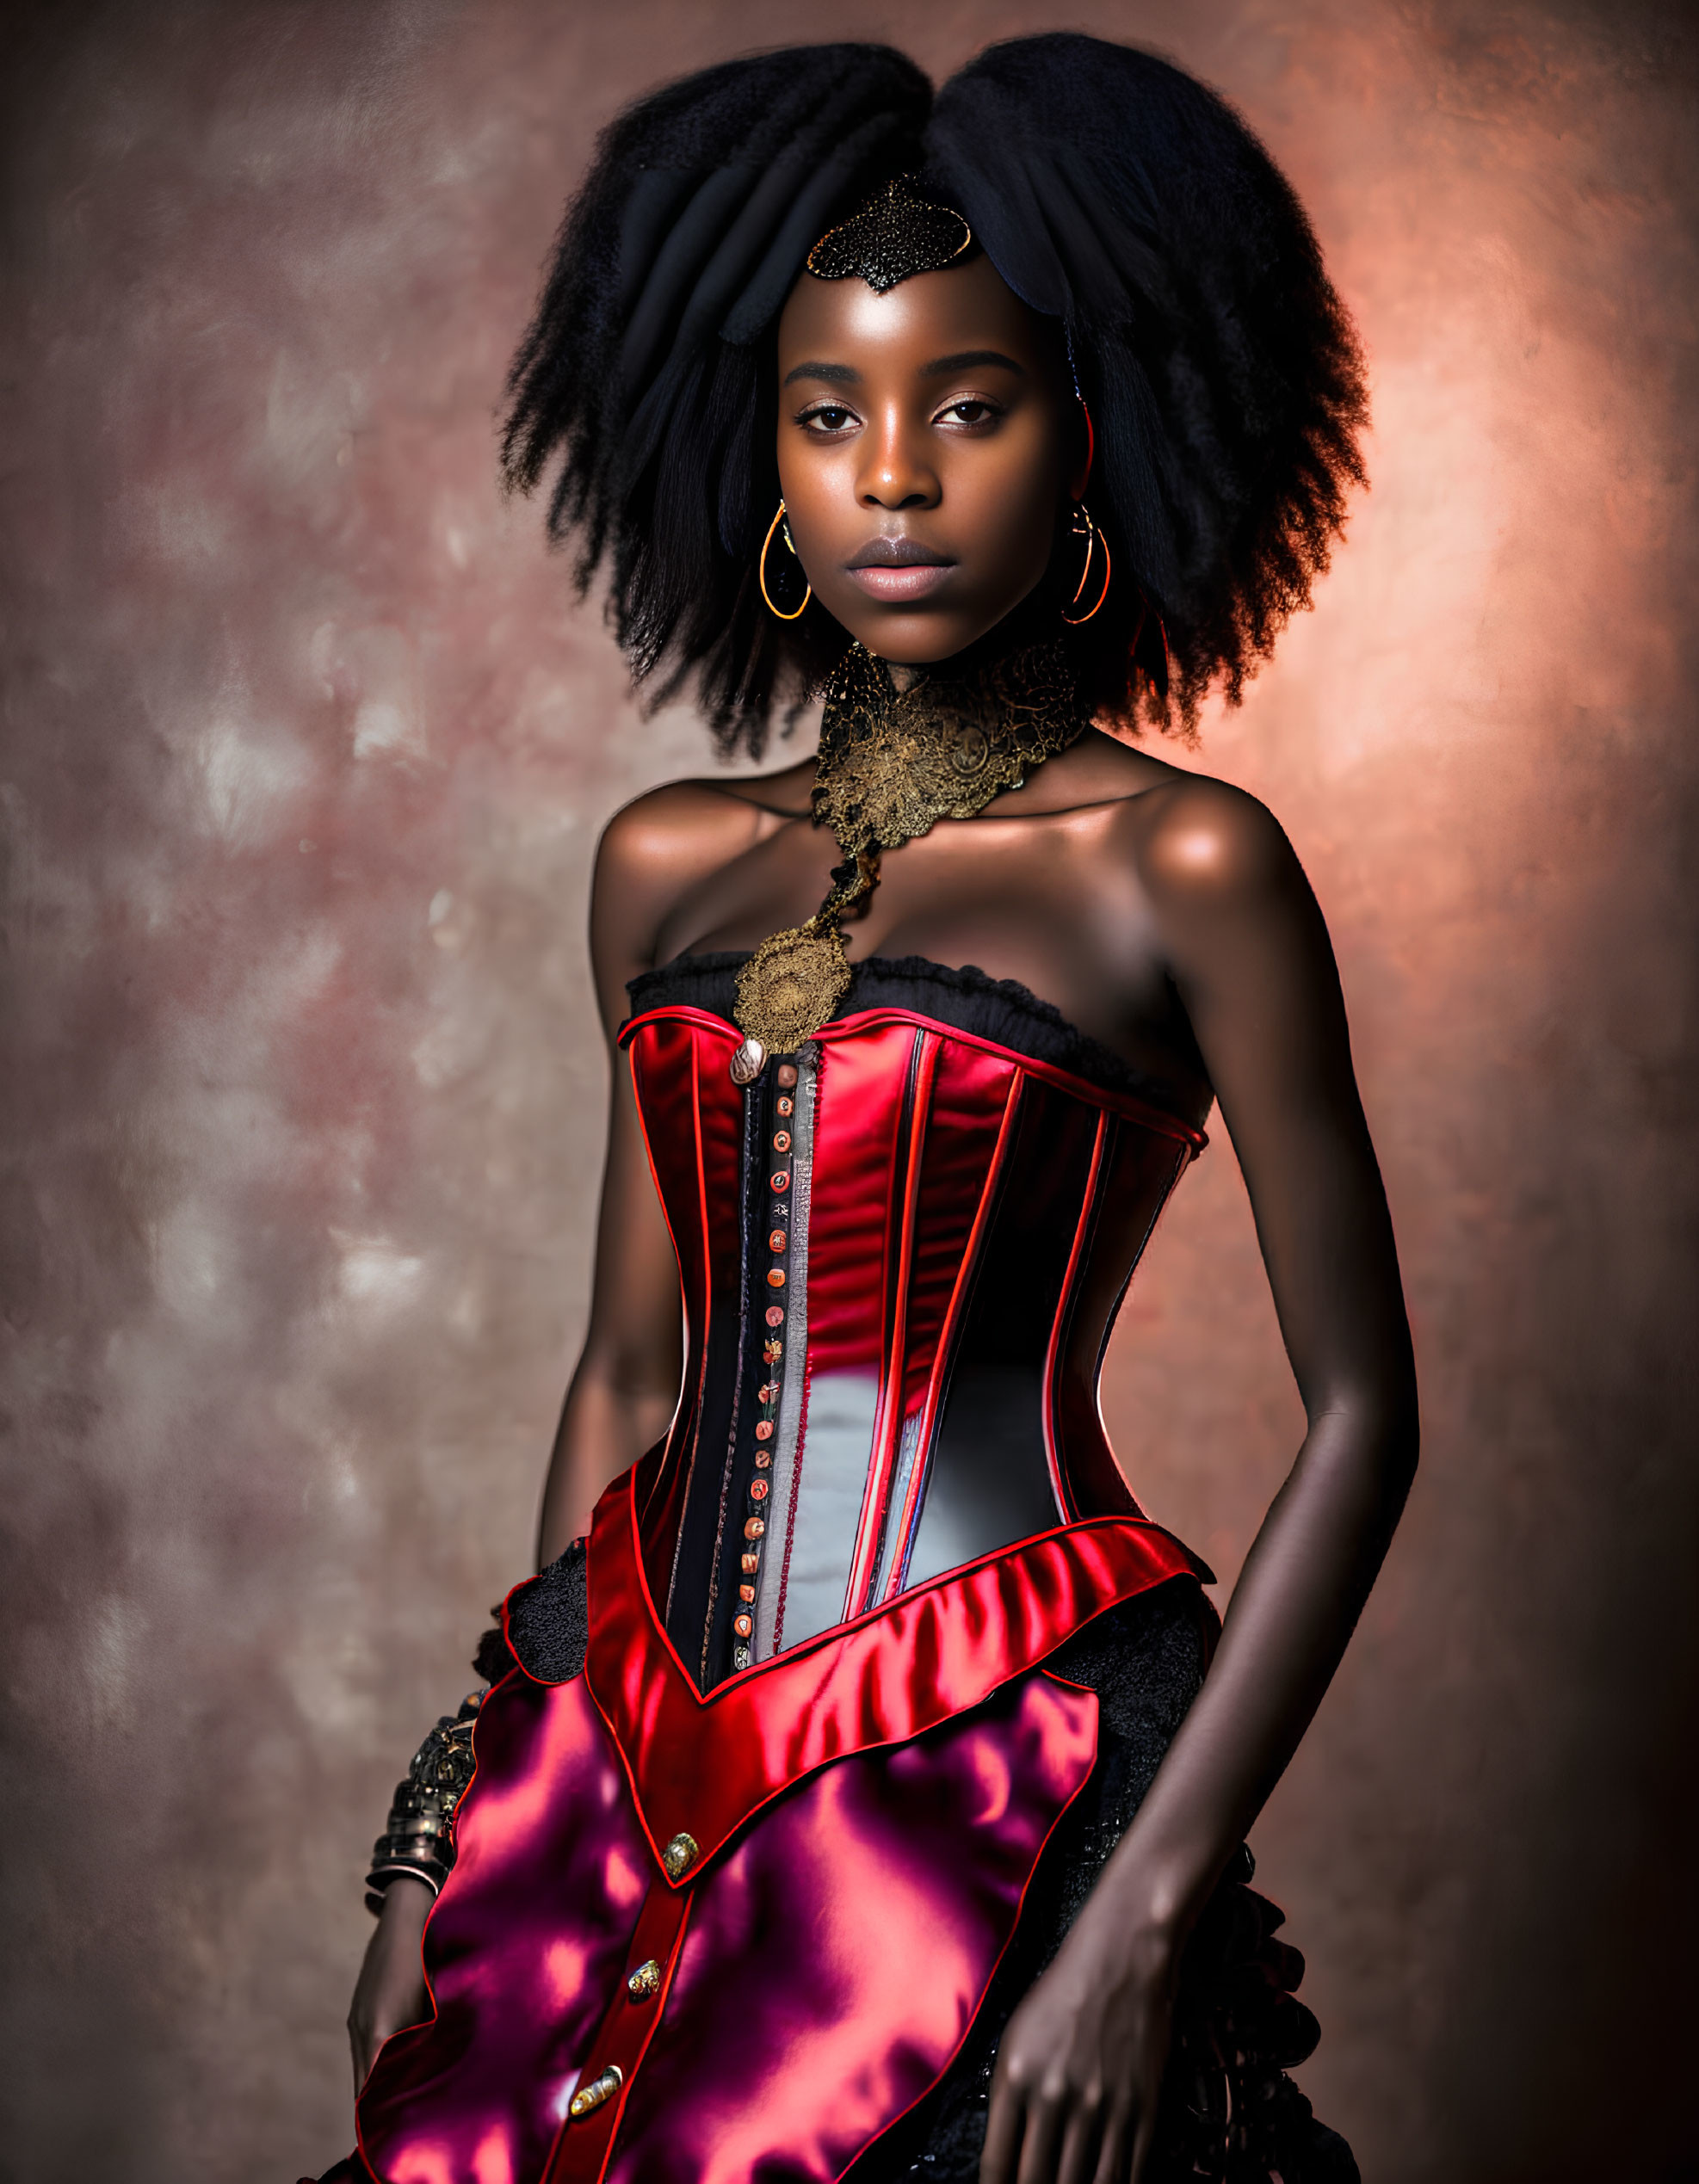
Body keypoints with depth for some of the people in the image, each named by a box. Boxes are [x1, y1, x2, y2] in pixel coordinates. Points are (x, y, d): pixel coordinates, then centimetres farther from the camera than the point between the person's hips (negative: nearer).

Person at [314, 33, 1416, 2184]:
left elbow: (1361, 1414, -7)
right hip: (629, 1769, 5)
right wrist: (457, 1845, 9)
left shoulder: (1178, 864, -7)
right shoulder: (670, 865, 6)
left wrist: (1150, 1913, -13)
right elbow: (630, 1372, 10)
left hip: (1003, 1785, -4)